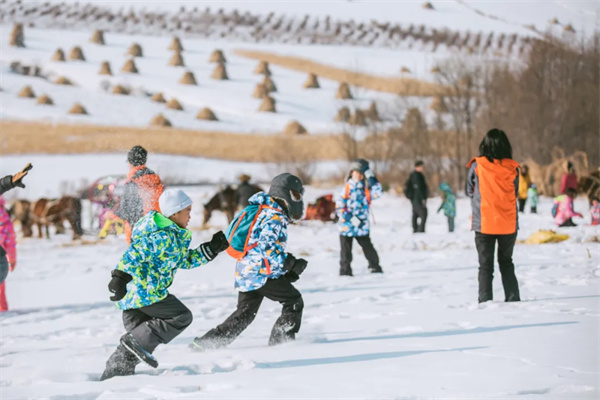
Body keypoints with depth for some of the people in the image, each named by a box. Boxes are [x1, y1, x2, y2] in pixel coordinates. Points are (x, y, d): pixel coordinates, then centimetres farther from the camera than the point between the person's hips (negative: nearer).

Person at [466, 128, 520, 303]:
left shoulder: (477, 166, -9)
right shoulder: (512, 168, -4)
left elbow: (470, 191, 4)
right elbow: (515, 193, 8)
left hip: (484, 223, -2)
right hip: (508, 223, 2)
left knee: (486, 264, 6)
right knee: (506, 262, 18)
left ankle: (485, 300, 0)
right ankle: (513, 297, 15)